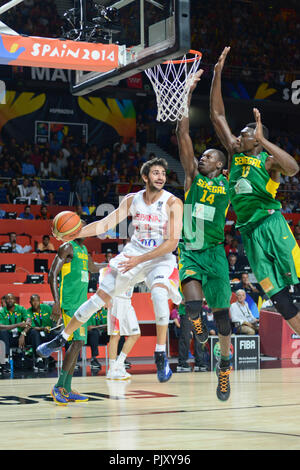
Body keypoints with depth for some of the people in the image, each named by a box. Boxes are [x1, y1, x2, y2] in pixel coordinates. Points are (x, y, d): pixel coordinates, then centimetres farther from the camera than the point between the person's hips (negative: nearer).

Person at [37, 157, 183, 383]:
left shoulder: (173, 203, -15)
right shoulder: (132, 200, -1)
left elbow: (172, 242, -20)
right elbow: (106, 223, -1)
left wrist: (140, 259, -23)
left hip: (161, 257, -4)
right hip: (133, 253, 4)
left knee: (159, 292, -34)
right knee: (100, 296, 3)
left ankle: (161, 356, -22)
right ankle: (62, 338, 20)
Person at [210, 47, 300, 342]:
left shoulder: (268, 160, 1)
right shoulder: (235, 153, 15)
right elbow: (217, 114, 16)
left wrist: (263, 139, -21)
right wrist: (217, 73, 10)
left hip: (271, 223, -5)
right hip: (249, 230, 5)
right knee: (276, 293, 1)